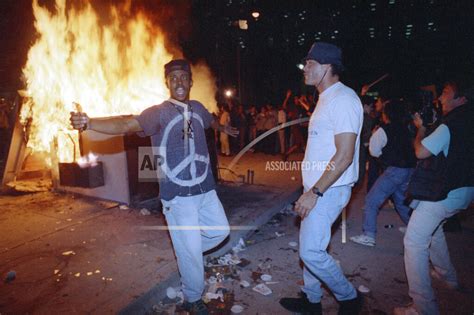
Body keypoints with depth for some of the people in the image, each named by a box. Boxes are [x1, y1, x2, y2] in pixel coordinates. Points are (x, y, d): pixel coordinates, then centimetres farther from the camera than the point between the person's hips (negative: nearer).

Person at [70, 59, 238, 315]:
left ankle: (185, 253, 40)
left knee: (220, 230, 16)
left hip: (205, 189, 6)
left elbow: (210, 120, 29)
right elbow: (127, 124, -27)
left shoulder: (197, 108, 6)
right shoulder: (159, 112, -12)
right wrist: (89, 123, -45)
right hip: (178, 195, -6)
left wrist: (223, 128, 51)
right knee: (189, 250, 2)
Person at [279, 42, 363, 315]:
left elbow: (344, 156, -23)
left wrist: (314, 192, -22)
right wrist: (312, 191, 17)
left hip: (329, 190, -10)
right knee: (311, 246, 16)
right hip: (319, 189, 10)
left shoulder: (342, 99, -16)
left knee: (311, 251, -6)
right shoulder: (327, 98, 15)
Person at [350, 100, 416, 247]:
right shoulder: (406, 128, 9)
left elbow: (374, 151, -3)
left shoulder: (383, 130, -10)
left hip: (395, 169, -8)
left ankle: (368, 236, -7)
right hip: (410, 168, 8)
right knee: (401, 199, 26)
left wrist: (374, 135, 9)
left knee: (371, 200, -4)